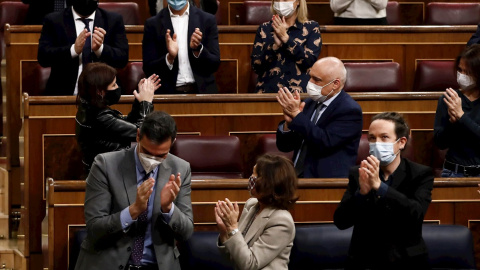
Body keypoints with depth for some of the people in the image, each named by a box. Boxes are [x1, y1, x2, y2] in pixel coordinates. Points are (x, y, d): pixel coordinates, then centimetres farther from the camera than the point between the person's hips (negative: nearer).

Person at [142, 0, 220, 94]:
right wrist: (170, 57, -15)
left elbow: (215, 65, 5)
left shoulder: (208, 20, 7)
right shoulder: (152, 24, 5)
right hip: (168, 93, 0)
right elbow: (148, 69, 2)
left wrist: (198, 49, -13)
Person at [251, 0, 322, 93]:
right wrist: (275, 45, -9)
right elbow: (256, 66, 4)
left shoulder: (311, 27, 9)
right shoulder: (264, 29, 13)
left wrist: (285, 37, -8)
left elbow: (310, 62, -5)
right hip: (268, 91, 1)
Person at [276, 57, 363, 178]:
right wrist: (288, 122, -7)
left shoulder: (350, 110, -7)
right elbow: (284, 146, 14)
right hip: (296, 176, 7)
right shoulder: (309, 103, 15)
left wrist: (296, 114, -16)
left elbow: (324, 142, -20)